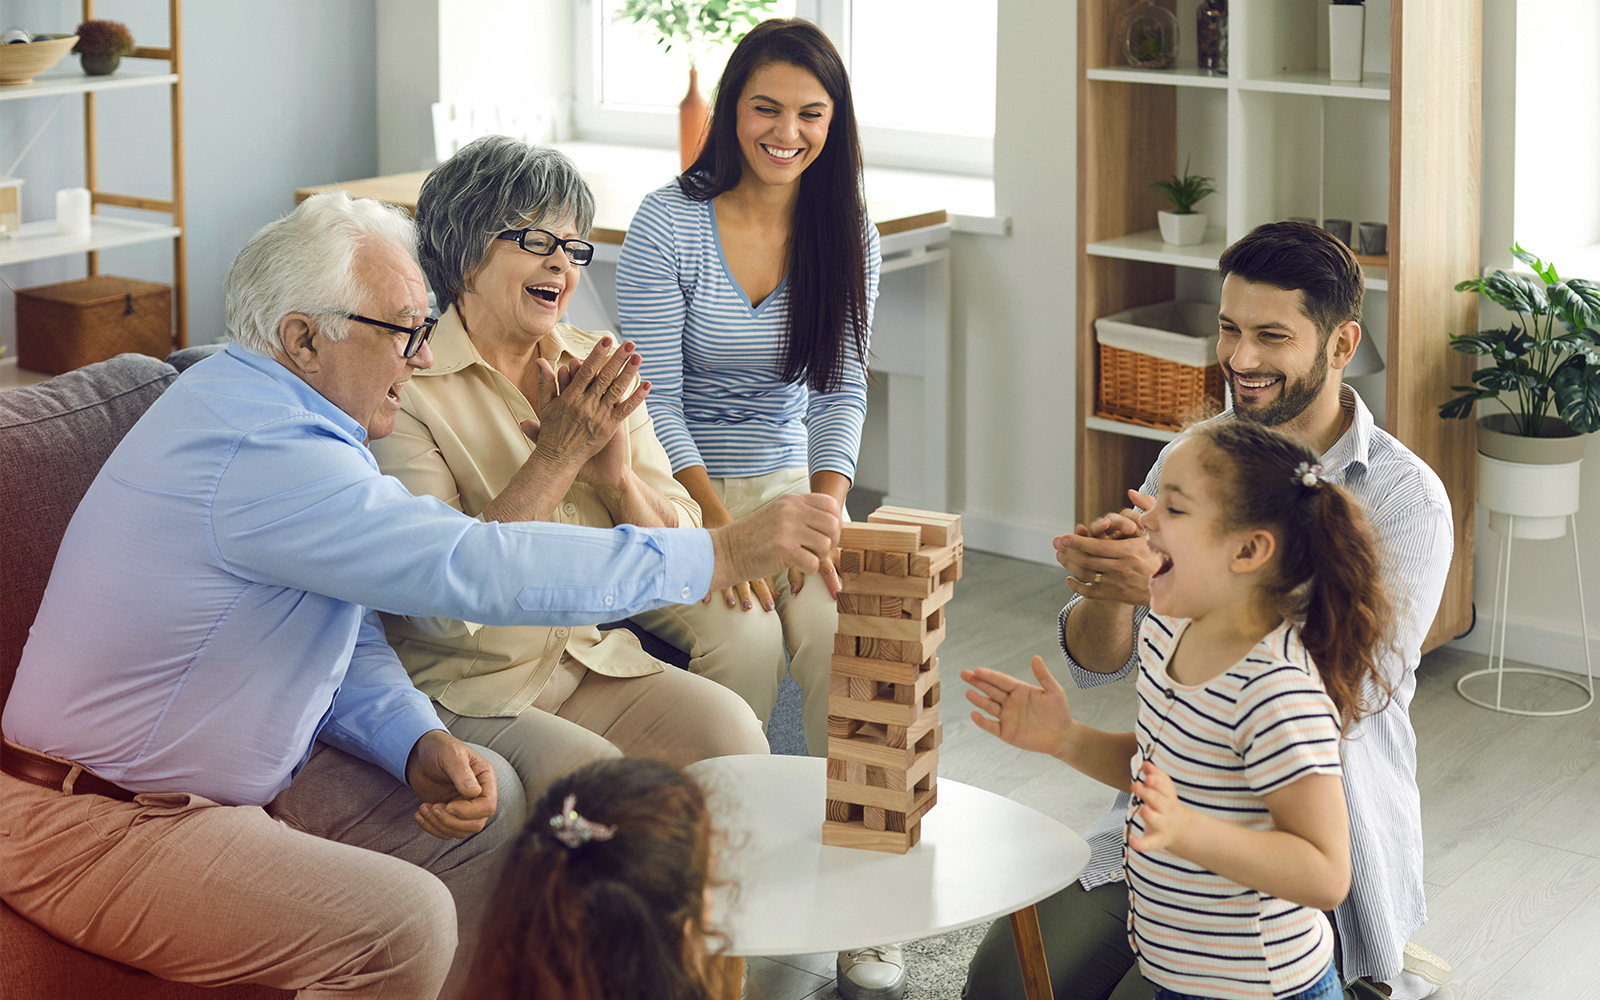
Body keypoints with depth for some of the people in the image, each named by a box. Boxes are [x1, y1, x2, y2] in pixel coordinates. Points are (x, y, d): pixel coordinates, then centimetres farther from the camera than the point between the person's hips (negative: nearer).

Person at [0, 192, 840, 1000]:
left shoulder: (262, 407, 8)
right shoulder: (262, 455, -27)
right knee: (404, 923, -25)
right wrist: (725, 553, -25)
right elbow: (478, 569, -30)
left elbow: (348, 645, 12)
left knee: (489, 801, 6)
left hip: (234, 778, 10)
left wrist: (419, 745, -9)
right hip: (98, 830, -10)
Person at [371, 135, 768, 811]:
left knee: (729, 730, -20)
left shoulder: (598, 372, 9)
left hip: (595, 662, 5)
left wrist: (616, 475, -14)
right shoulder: (406, 388, -11)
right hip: (462, 687, -5)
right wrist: (557, 455, -22)